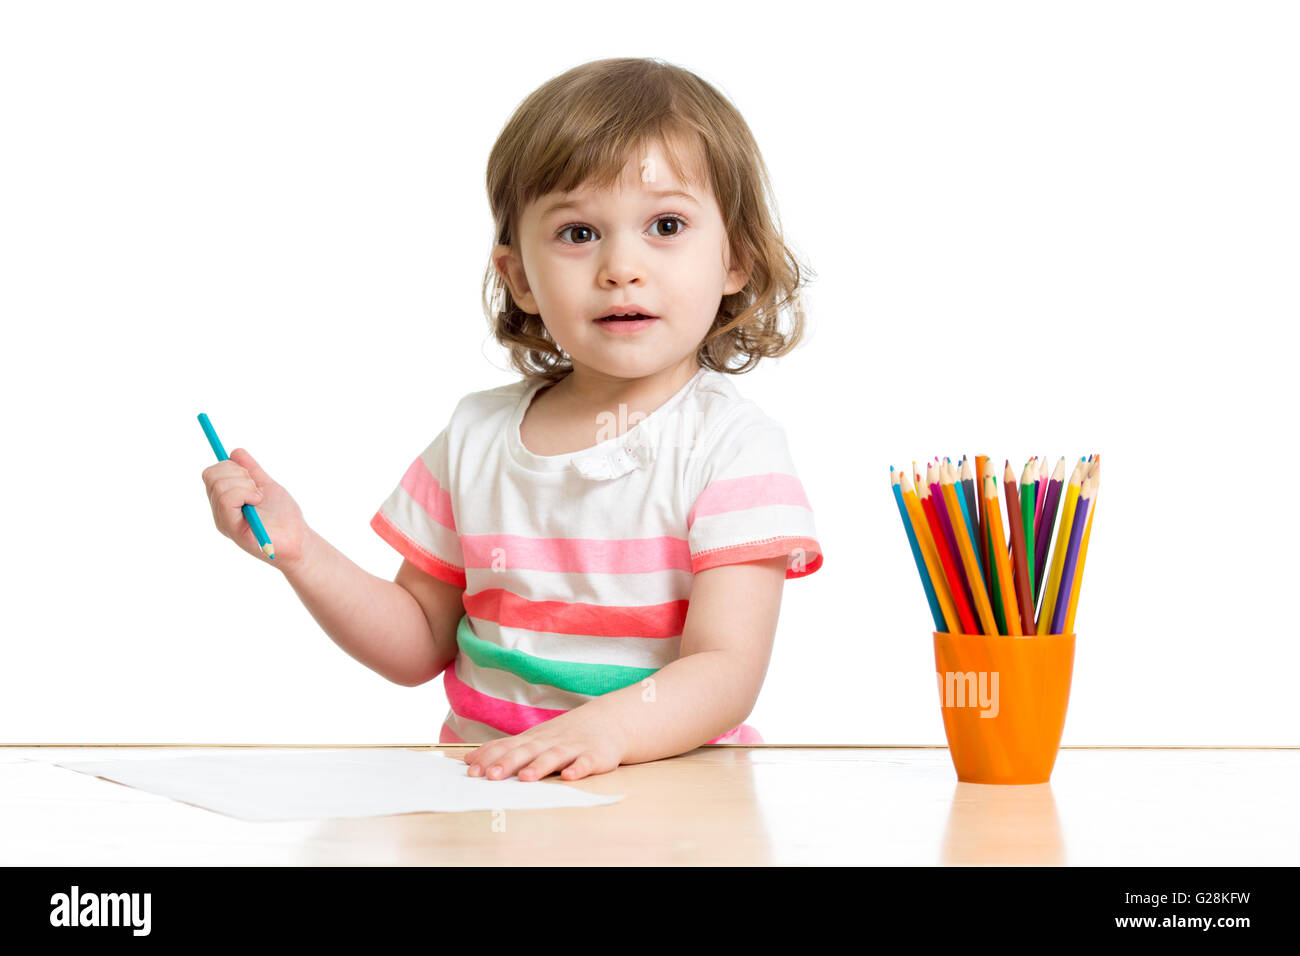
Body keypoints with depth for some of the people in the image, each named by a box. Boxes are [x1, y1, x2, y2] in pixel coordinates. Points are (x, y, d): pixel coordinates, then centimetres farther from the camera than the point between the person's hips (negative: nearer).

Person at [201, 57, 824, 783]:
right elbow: (419, 648, 18)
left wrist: (608, 726, -33)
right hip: (485, 780, 4)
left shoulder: (733, 445, -5)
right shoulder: (478, 436, 10)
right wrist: (298, 551, 4)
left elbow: (726, 672, -14)